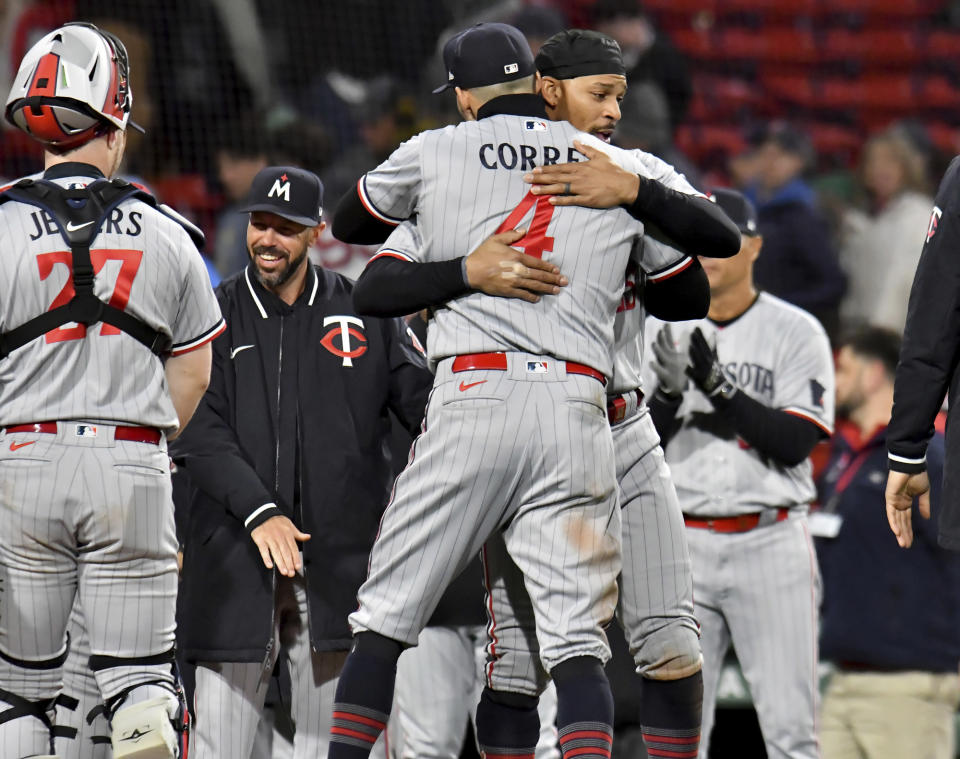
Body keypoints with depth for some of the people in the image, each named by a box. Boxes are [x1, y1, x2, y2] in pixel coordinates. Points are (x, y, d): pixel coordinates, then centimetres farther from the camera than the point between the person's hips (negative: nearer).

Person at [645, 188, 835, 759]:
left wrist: (719, 389, -21)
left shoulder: (795, 332, 0)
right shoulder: (661, 334, 8)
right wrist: (669, 392, -18)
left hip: (772, 544, -2)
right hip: (684, 545, 2)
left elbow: (795, 443, -10)